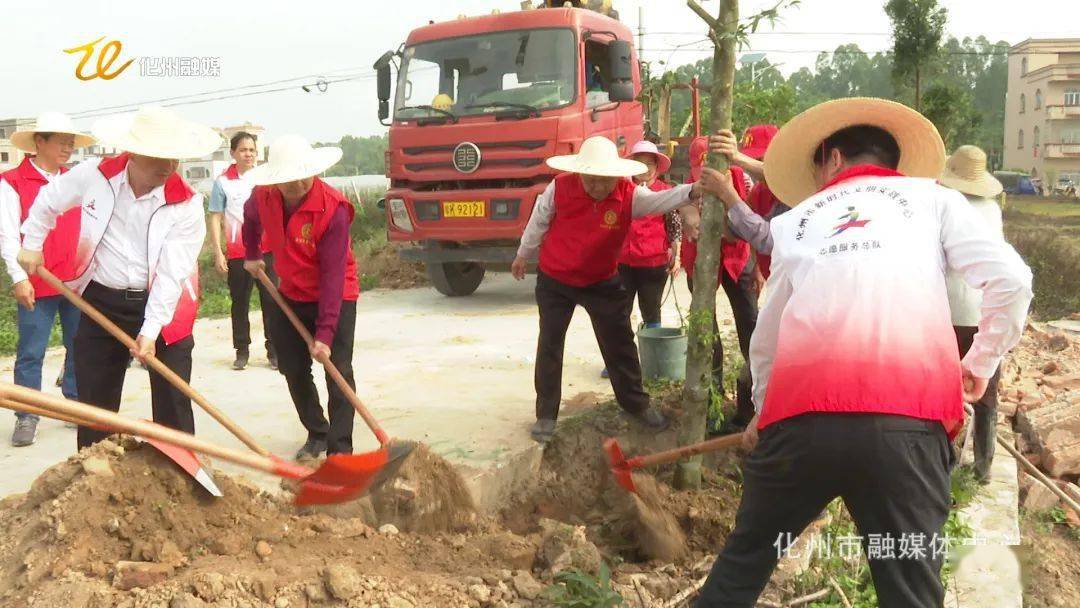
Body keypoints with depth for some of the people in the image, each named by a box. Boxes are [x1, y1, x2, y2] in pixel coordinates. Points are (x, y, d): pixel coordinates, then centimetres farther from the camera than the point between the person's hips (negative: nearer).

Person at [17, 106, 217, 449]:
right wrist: (32, 245, 17)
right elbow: (49, 201, 13)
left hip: (163, 307, -2)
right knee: (95, 401, 12)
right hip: (101, 302, 3)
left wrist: (150, 330, -24)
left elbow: (171, 274, -20)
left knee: (173, 404, 3)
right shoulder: (93, 175, -9)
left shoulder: (186, 204, -16)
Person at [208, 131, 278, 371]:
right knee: (240, 302, 7)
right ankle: (242, 351, 17)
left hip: (266, 249, 1)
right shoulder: (223, 181, -1)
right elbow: (215, 218, 0)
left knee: (270, 300, 2)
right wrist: (218, 252, -5)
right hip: (236, 252, -1)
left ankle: (274, 350, 11)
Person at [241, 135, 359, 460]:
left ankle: (340, 449, -6)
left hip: (335, 297, -5)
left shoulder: (333, 208, -28)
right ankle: (316, 435, 26)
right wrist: (251, 255, 26)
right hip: (291, 295, 6)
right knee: (293, 371, 10)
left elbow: (333, 274, -29)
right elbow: (251, 218, 17)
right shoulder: (263, 196, -12)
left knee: (338, 372, -9)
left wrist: (324, 333, -30)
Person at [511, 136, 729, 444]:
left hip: (603, 282, 1)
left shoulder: (629, 194, -20)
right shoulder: (559, 188, -20)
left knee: (619, 344, 8)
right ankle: (546, 414, 17)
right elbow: (538, 222, -2)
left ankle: (636, 403, 26)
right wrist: (523, 255, 12)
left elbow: (658, 200, -39)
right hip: (554, 281, 0)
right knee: (549, 346, 5)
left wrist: (693, 191, -59)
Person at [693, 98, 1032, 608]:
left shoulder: (794, 220, 26)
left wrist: (764, 409, 45)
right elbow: (1011, 280, 6)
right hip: (906, 419, -1)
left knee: (746, 557, 21)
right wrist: (980, 366, 21)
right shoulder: (933, 196, 20)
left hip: (801, 413, 2)